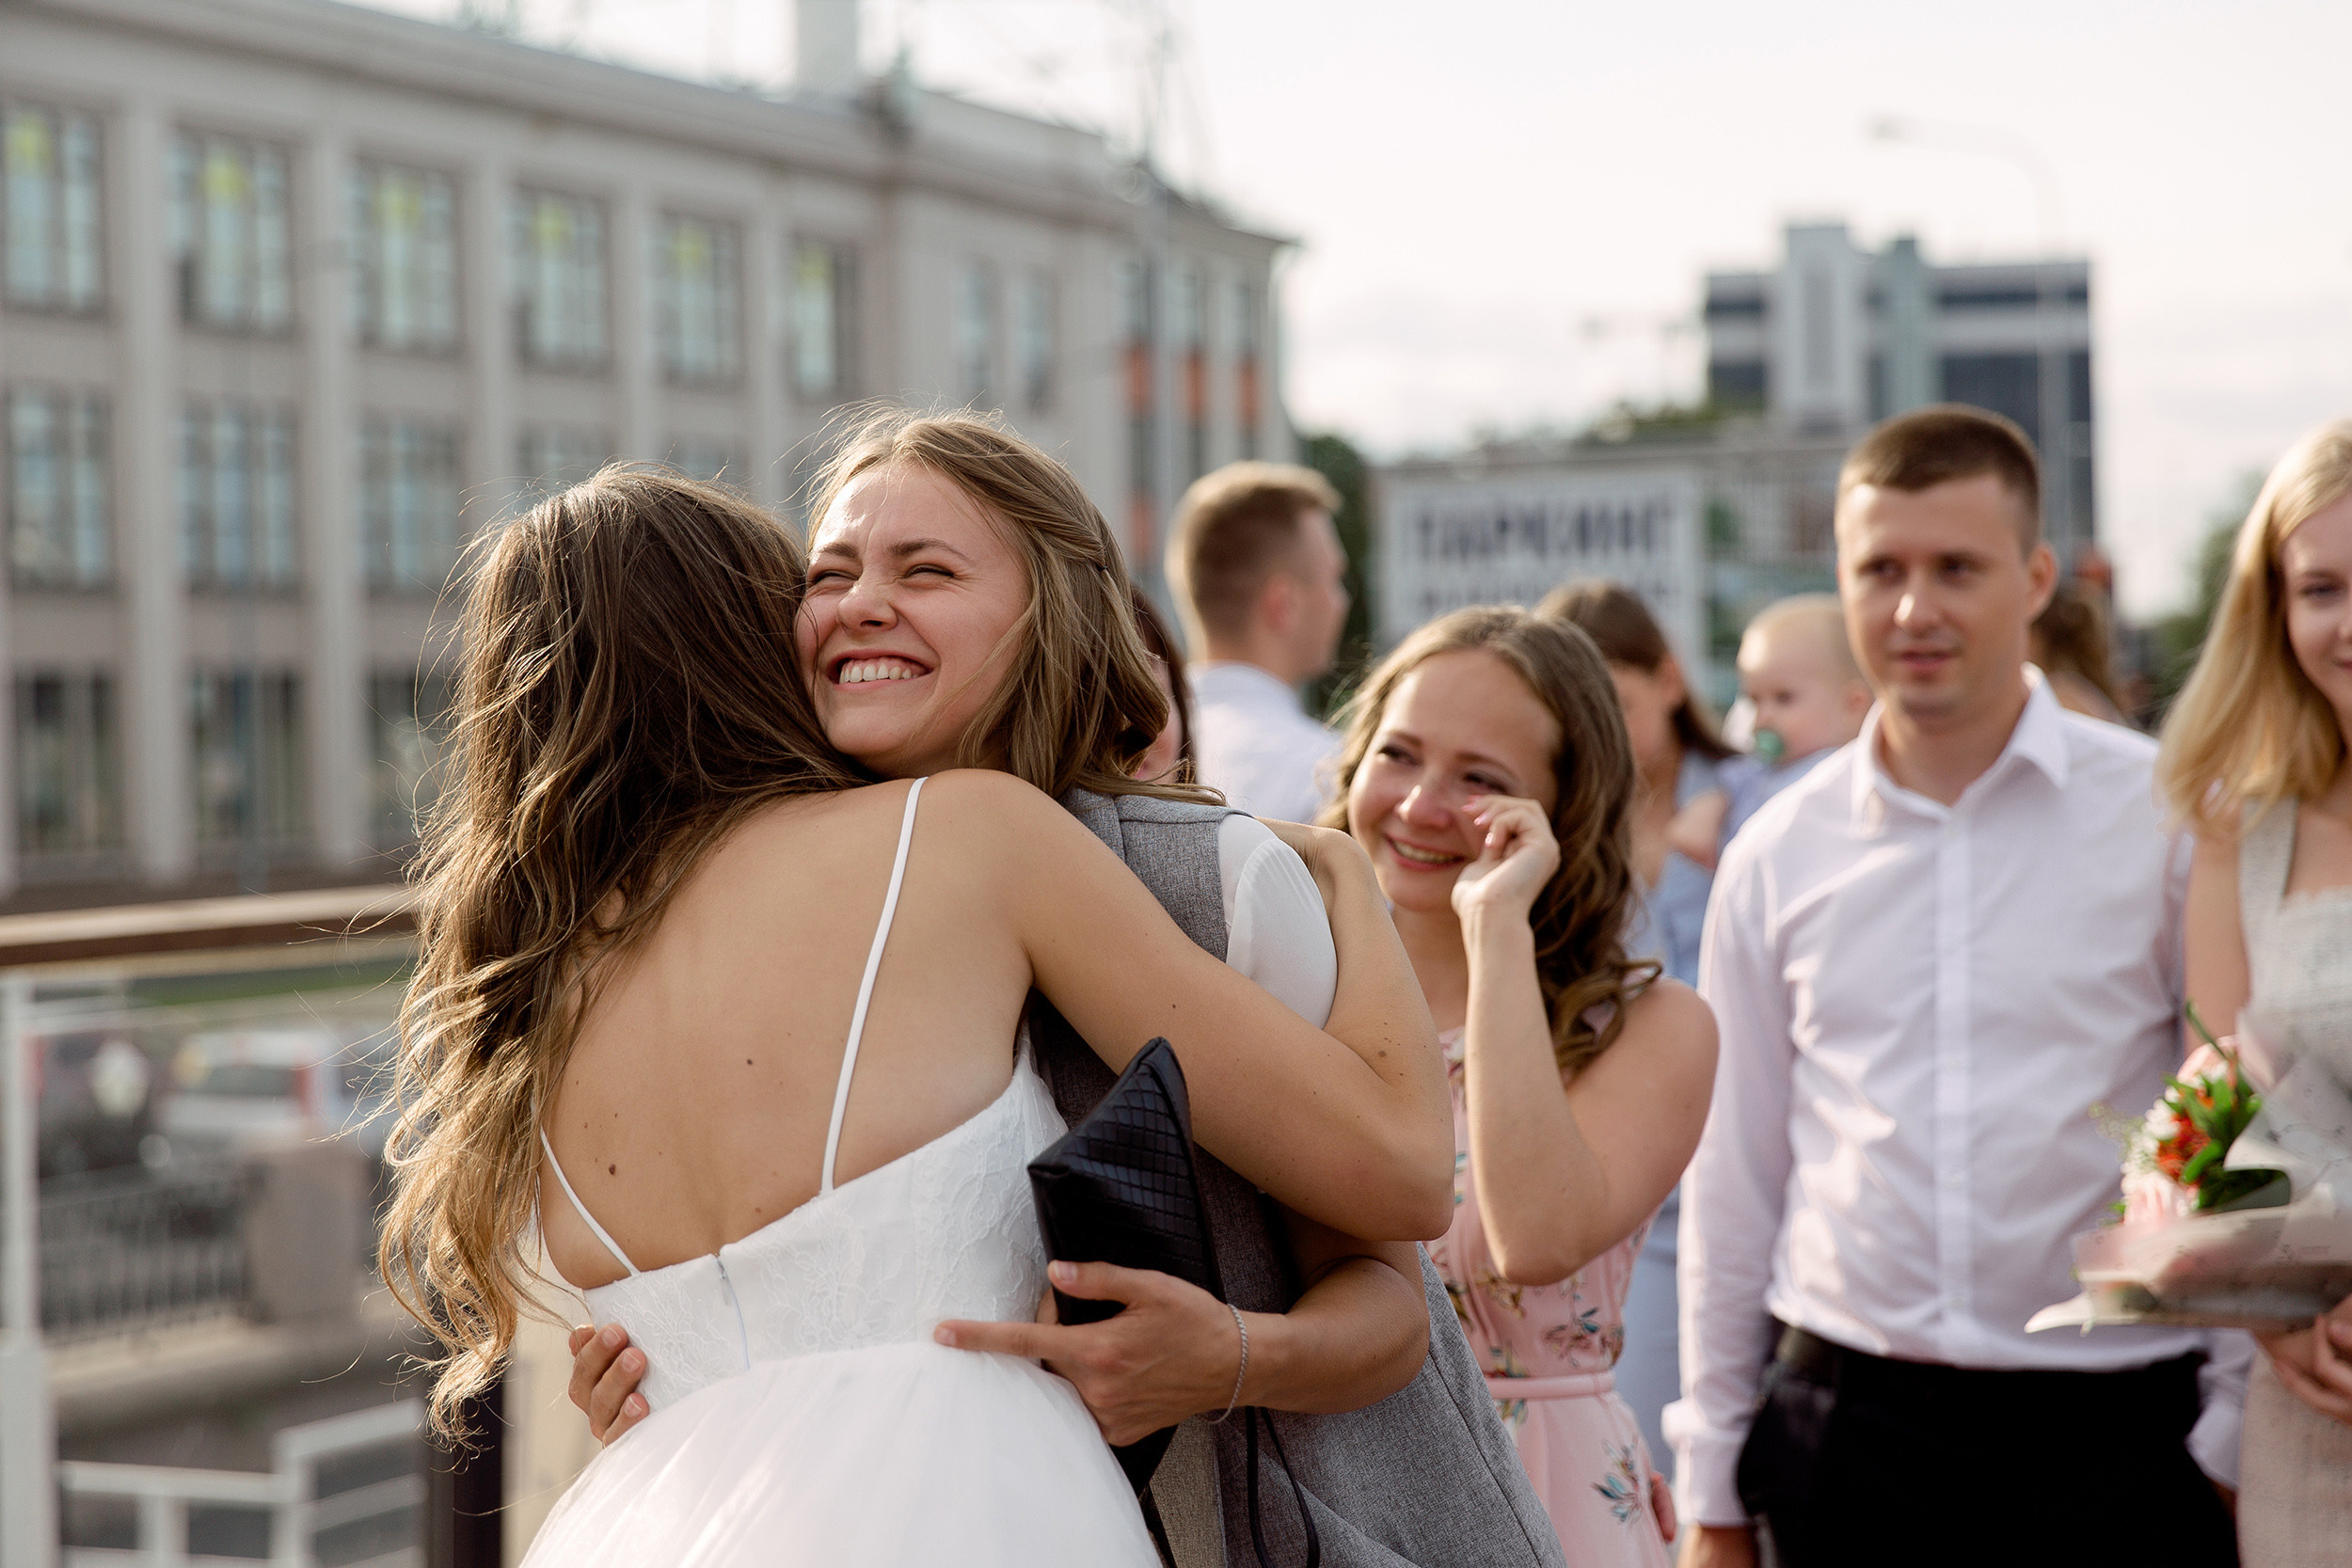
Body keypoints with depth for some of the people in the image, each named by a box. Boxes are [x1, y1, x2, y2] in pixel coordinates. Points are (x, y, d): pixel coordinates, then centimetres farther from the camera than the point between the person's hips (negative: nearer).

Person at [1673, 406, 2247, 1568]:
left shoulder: (2168, 818, -2)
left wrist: (2238, 1434, -3)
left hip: (2115, 1434, -2)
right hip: (1846, 1420, 2)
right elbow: (1734, 1177, 10)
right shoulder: (1778, 857, 6)